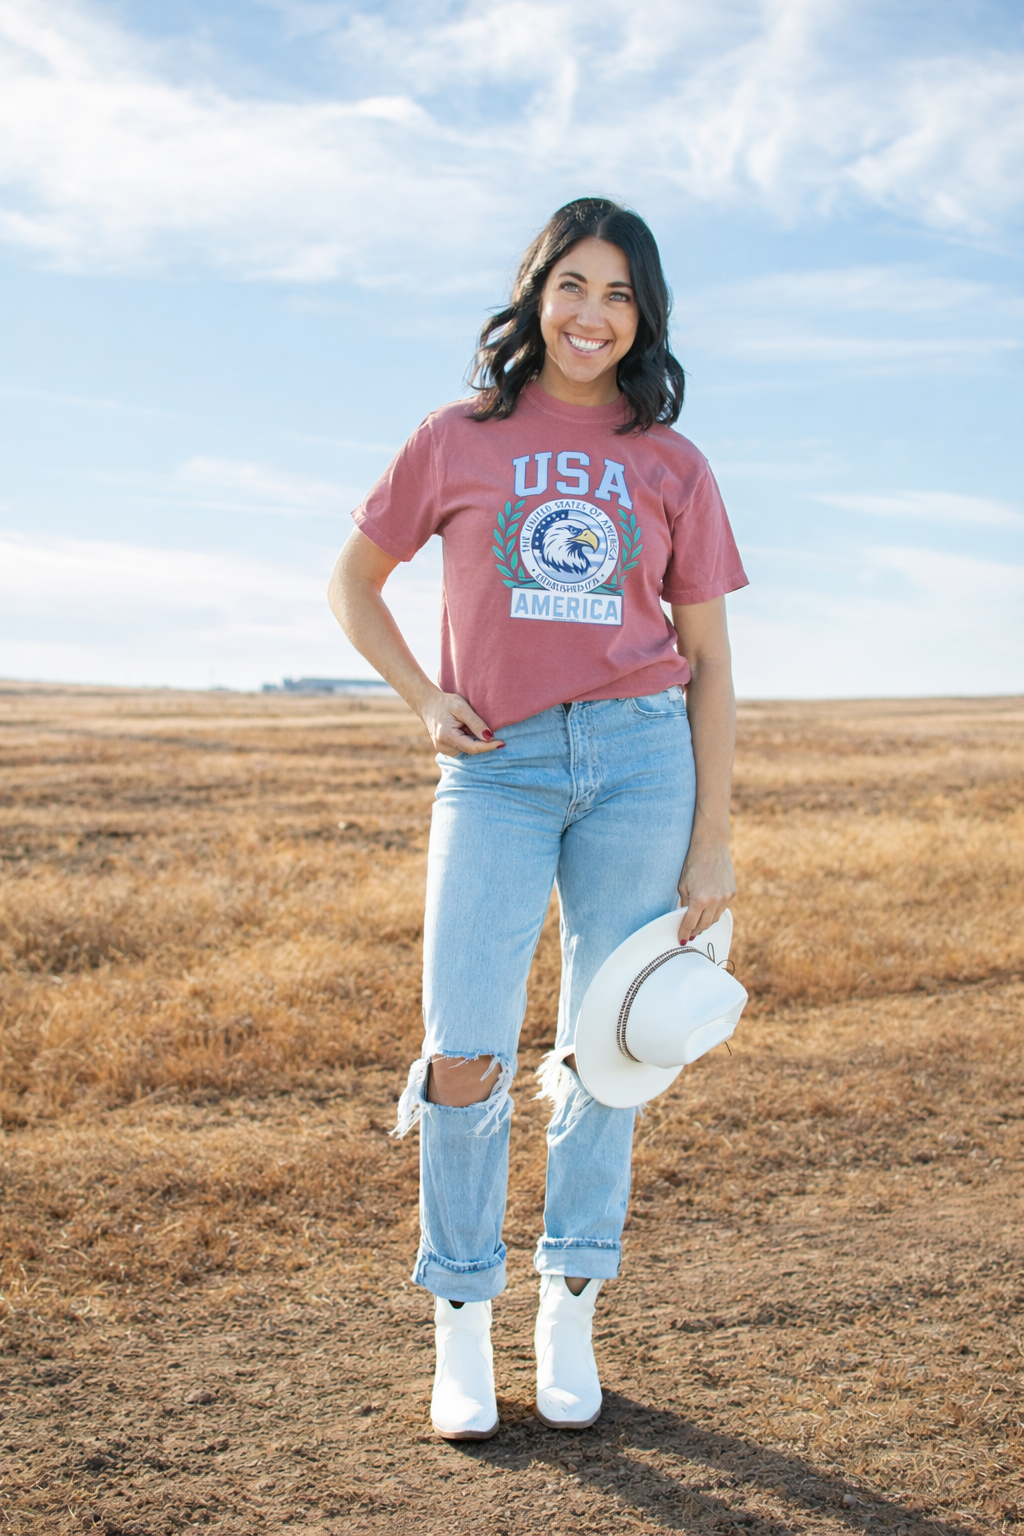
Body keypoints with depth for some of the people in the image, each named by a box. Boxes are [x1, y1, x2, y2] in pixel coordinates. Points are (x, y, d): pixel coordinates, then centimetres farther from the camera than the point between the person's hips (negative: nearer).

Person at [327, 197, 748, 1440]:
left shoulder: (670, 466, 8)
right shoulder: (458, 440, 7)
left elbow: (708, 663, 7)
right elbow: (354, 578, 18)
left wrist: (712, 841, 2)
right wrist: (422, 699, 2)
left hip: (640, 757, 1)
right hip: (497, 770, -1)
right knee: (467, 1058, -7)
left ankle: (570, 1315, 24)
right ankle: (460, 1326, 13)